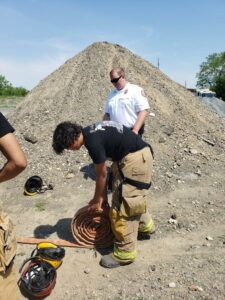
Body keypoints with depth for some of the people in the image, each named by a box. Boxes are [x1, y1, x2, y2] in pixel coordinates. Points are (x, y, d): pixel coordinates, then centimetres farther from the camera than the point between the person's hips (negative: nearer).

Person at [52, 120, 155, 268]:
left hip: (136, 158, -10)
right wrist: (103, 194, 17)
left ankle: (125, 253, 13)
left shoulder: (93, 142, -23)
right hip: (138, 155, 10)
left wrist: (97, 200, 4)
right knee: (134, 196, 27)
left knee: (123, 206, -2)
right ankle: (145, 225, 50)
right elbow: (102, 171, 12)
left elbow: (102, 174, -10)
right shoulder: (90, 133, 6)